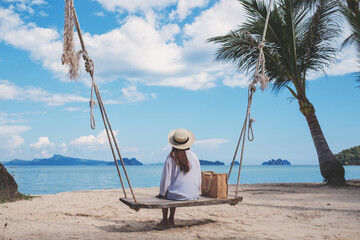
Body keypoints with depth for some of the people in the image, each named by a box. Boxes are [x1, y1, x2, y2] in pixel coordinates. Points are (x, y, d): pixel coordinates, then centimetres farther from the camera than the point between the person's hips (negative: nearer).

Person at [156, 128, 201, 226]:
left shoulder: (171, 158, -11)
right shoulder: (194, 156, -2)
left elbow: (166, 179, -7)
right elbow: (199, 178, 3)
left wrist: (161, 193, 8)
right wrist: (196, 193, 17)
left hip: (178, 195, -4)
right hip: (193, 195, 4)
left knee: (165, 194, 29)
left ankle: (165, 220, 29)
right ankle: (171, 219, 37)